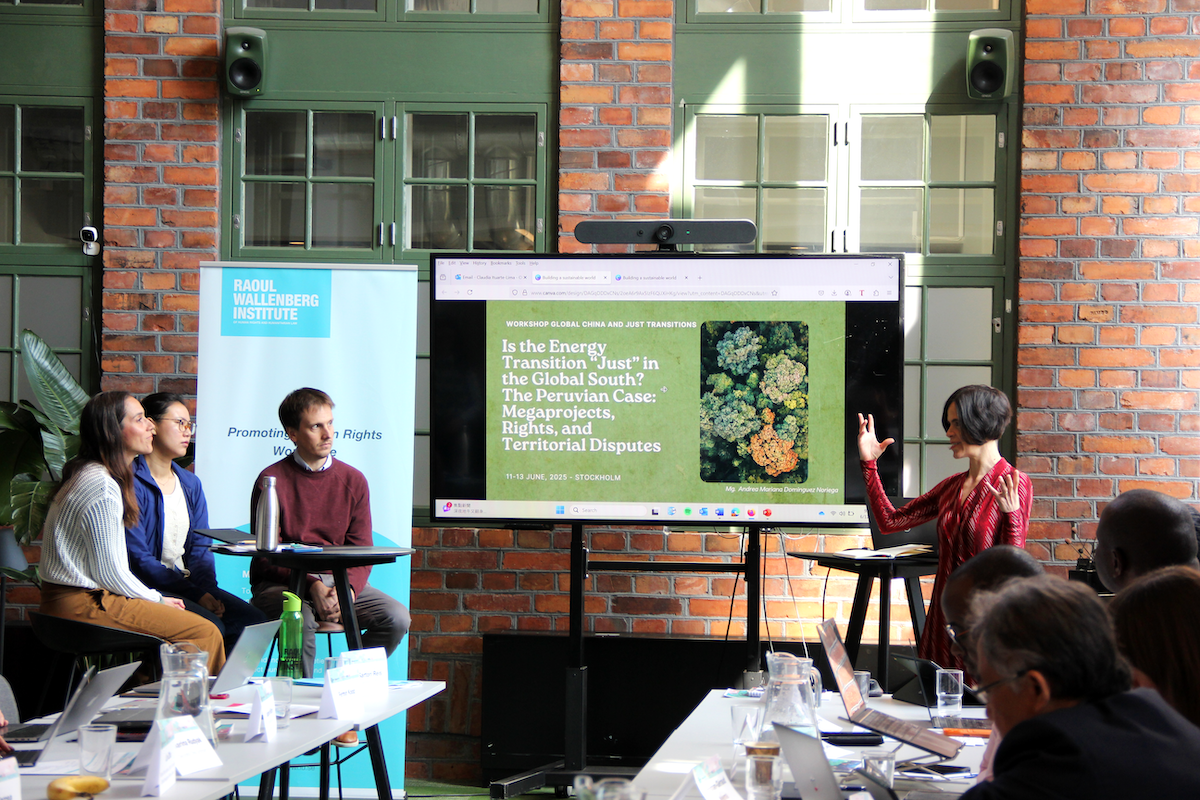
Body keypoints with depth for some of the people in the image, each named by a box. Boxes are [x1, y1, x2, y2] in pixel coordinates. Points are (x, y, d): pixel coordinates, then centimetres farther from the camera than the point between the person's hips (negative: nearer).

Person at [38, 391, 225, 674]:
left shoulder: (87, 475, 15)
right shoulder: (102, 487, -17)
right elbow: (110, 573, -16)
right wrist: (157, 600, -2)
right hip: (81, 605, -10)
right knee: (204, 631, -14)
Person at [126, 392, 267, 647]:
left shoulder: (190, 484, 17)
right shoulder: (131, 483, -9)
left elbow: (200, 548, 13)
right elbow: (138, 559, -14)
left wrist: (209, 591, -8)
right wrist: (196, 595, -18)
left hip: (185, 583, 7)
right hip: (149, 589, -7)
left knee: (254, 621, -14)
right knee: (210, 626, -30)